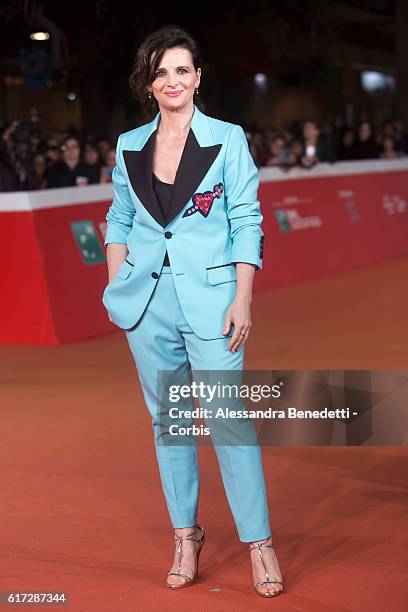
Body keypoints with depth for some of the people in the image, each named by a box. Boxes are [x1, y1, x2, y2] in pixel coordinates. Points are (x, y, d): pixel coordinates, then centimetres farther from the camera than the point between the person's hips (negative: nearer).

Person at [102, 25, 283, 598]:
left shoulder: (227, 139, -1)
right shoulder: (129, 146, 9)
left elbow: (247, 223, -3)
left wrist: (242, 301, -9)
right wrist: (115, 287, 7)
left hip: (209, 297, -4)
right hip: (148, 300, 4)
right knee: (167, 418, 9)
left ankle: (259, 542, 3)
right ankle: (186, 535, 20)